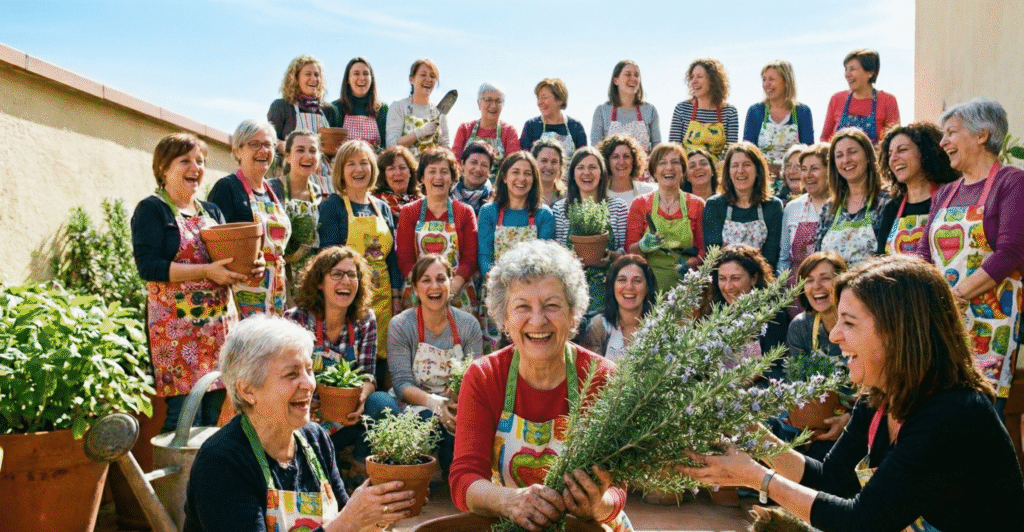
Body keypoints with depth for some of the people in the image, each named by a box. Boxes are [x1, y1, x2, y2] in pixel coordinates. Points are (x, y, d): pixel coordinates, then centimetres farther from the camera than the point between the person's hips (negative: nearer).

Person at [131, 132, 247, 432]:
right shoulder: (151, 210, -2)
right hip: (176, 326, -6)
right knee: (184, 414, -8)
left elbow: (228, 259, 21)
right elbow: (148, 266, -14)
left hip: (219, 323, 6)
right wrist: (206, 271, -20)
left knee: (213, 415, 7)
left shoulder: (211, 212, 18)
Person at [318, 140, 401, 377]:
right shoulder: (332, 206, -1)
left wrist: (397, 296, 7)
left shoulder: (383, 208, 14)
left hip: (382, 297, 5)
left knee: (380, 359, 4)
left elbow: (392, 255, 14)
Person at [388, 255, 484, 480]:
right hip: (418, 404, -2)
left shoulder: (468, 324, 3)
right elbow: (402, 383, -10)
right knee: (439, 425, -36)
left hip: (458, 405, 2)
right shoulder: (400, 326, -4)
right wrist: (434, 402, -28)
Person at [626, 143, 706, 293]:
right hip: (650, 282, 0)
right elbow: (629, 250, 7)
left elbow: (703, 250, 10)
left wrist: (689, 264, -10)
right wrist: (643, 246, -14)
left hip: (684, 282, 1)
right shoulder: (640, 204, 8)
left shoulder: (697, 205, 11)